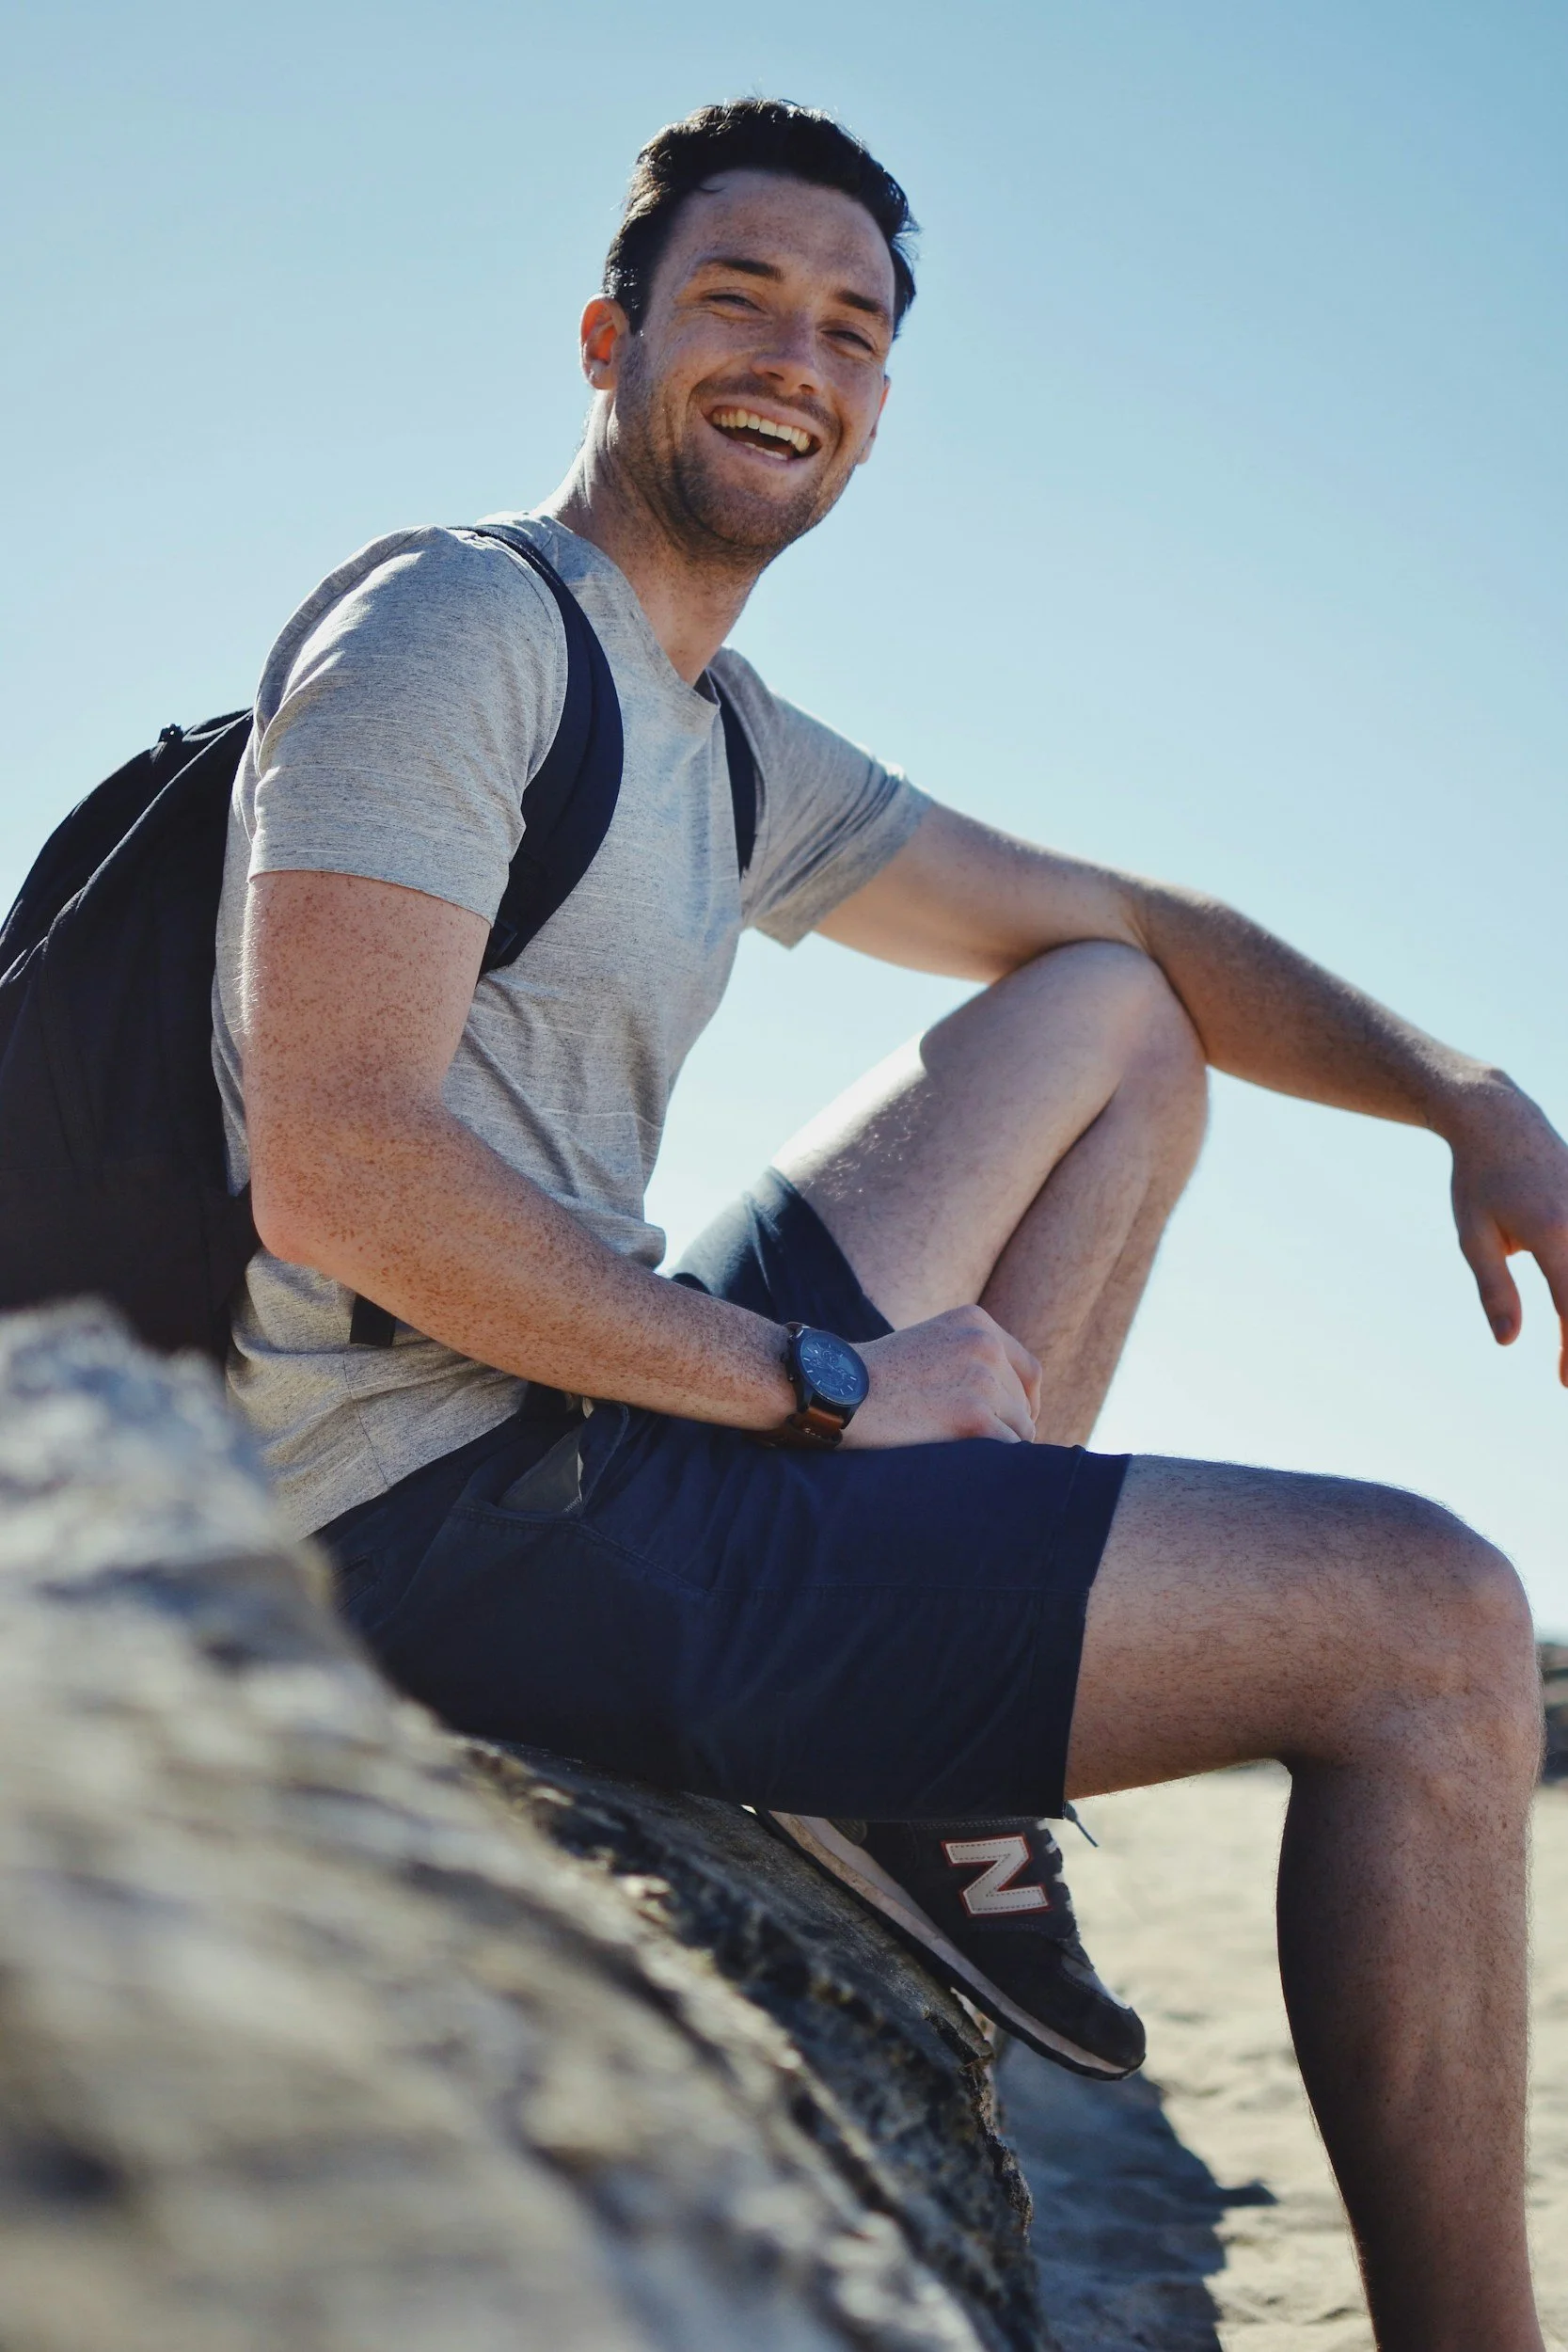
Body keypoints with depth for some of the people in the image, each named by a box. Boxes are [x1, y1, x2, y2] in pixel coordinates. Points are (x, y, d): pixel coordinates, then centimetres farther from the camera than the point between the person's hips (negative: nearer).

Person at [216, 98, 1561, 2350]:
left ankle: (931, 1759, 4)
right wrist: (821, 1382, -15)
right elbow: (343, 1173, -21)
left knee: (1107, 1026, 18)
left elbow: (1118, 927, 21)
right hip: (454, 1513, -10)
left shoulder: (733, 749, 17)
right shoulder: (454, 624, -9)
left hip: (601, 1420, 10)